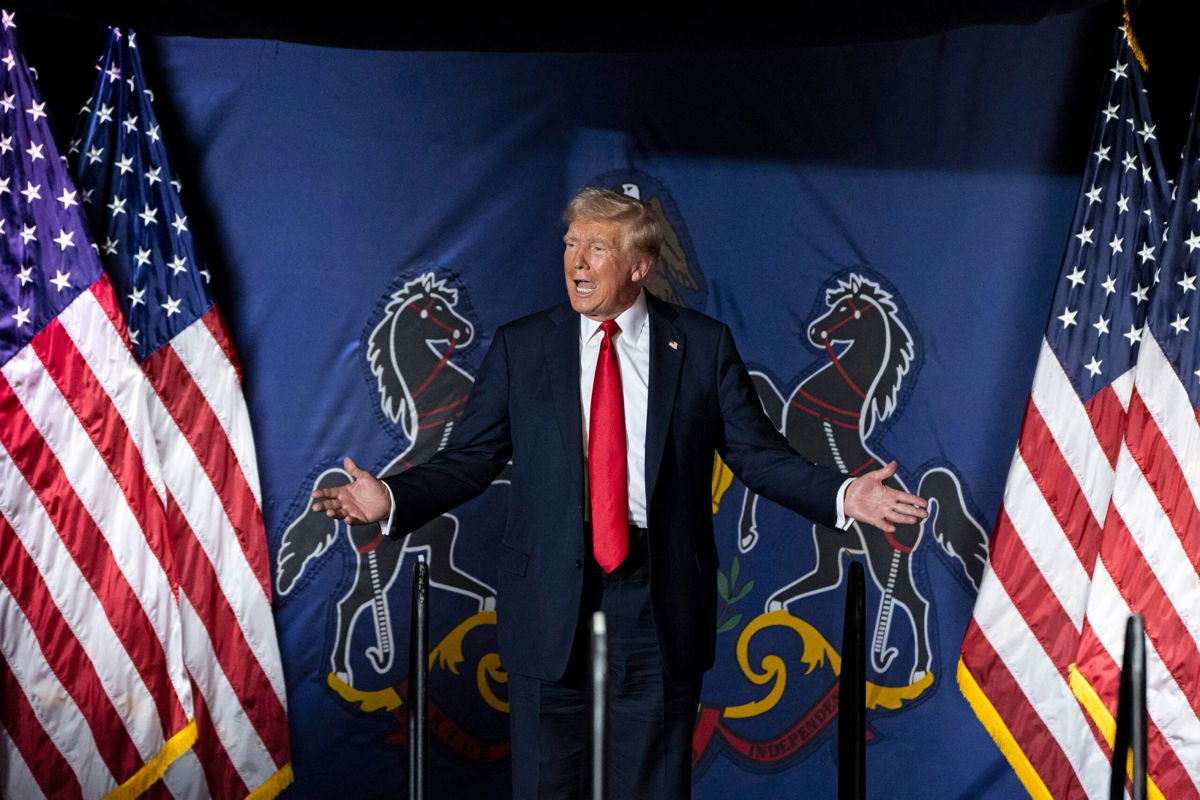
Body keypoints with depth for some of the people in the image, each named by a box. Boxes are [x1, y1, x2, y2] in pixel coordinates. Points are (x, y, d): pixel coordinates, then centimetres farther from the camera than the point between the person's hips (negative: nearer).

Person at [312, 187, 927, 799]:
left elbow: (756, 451, 3)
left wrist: (842, 497, -11)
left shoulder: (703, 345, 2)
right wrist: (393, 499, -13)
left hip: (661, 596, 0)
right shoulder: (520, 346, 4)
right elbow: (468, 458, 3)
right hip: (551, 594, 1)